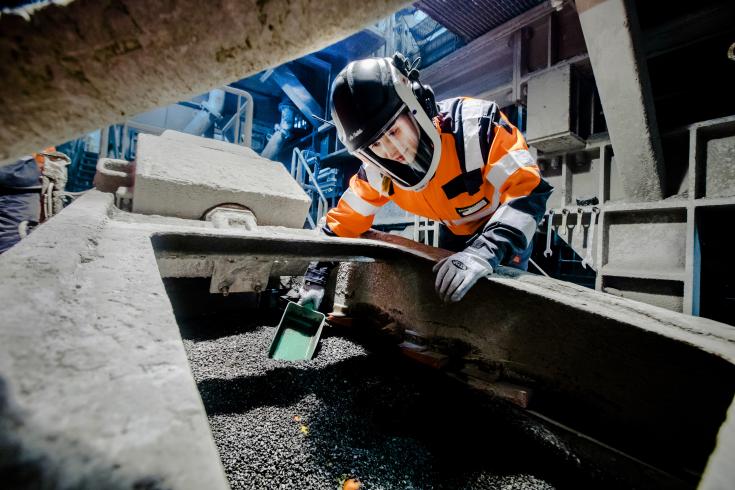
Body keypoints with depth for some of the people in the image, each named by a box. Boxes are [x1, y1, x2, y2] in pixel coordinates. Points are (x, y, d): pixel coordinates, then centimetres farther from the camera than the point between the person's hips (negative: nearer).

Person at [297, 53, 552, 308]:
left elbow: (529, 191, -37)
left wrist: (486, 251, -53)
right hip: (454, 232, 4)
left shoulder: (476, 123, -36)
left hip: (507, 227, -3)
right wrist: (315, 281, -15)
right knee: (446, 299, 6)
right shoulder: (377, 169, -20)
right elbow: (344, 220, -11)